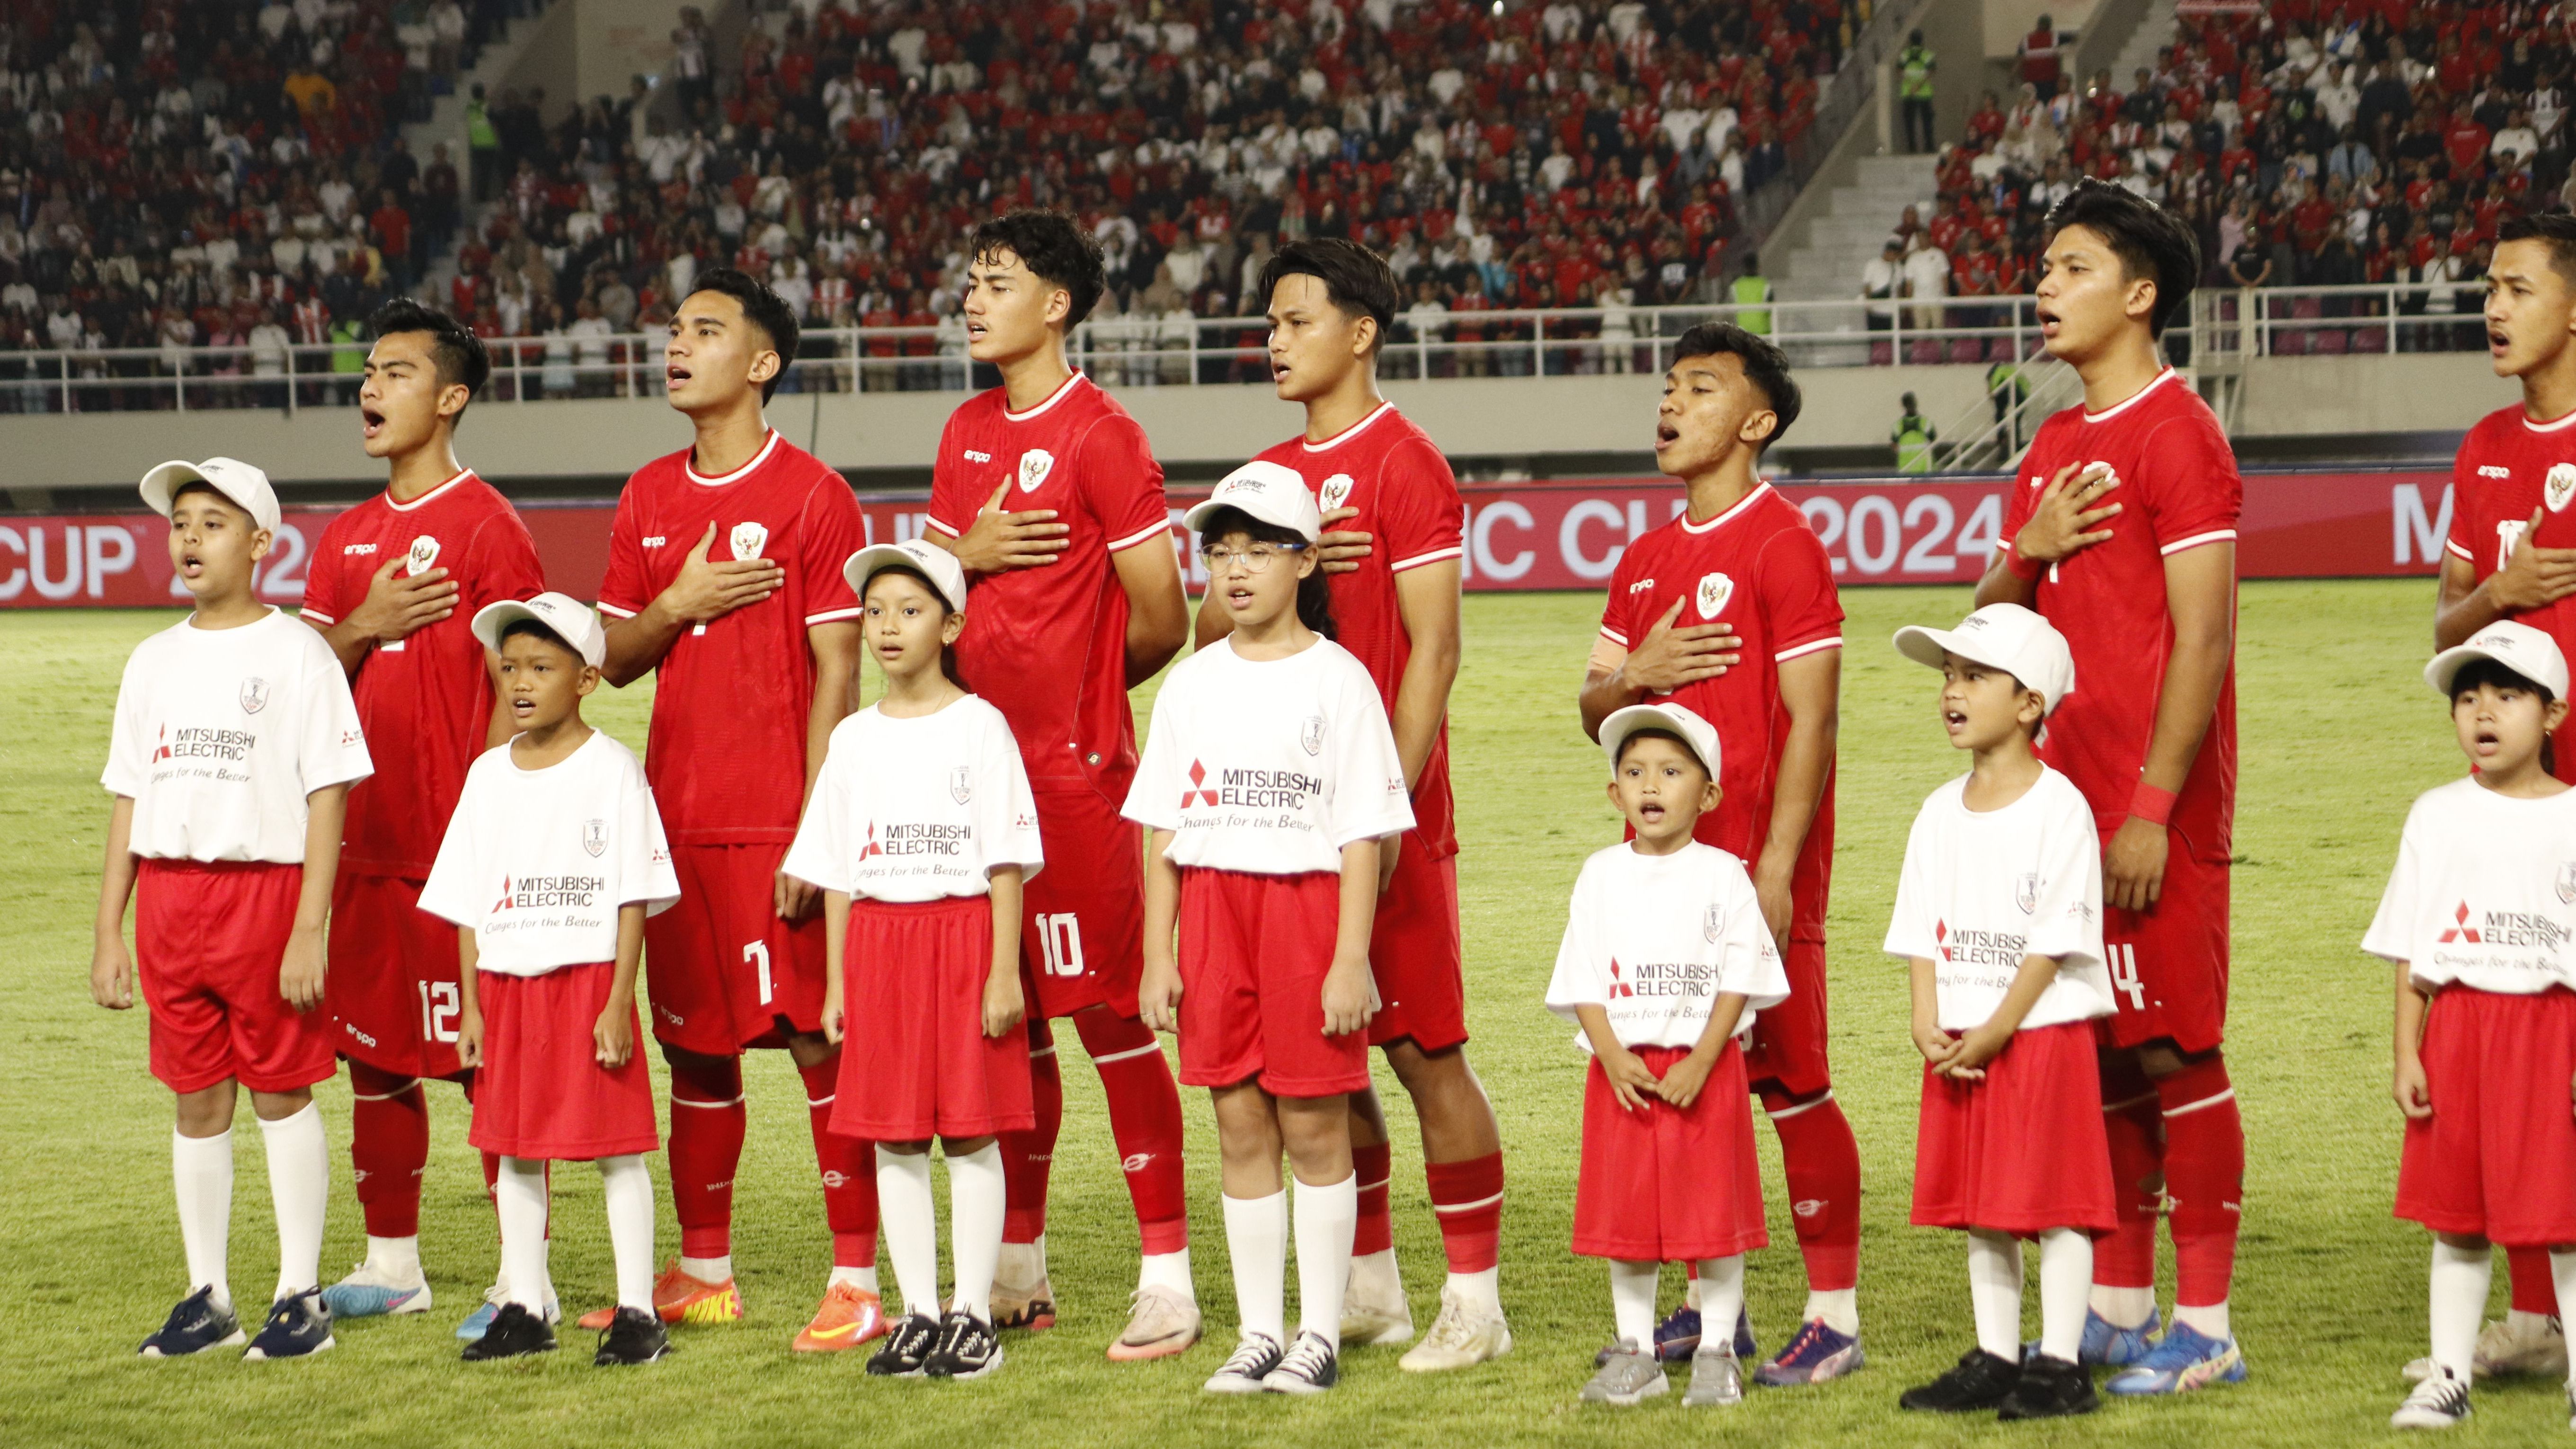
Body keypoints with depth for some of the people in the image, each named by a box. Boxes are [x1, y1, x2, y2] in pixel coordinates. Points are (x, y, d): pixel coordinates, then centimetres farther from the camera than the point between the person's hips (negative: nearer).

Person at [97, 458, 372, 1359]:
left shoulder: (296, 655, -4)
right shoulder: (155, 662, 12)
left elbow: (327, 796, -7)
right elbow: (128, 800, 15)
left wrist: (309, 931, -14)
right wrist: (108, 934, 10)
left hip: (265, 884, -5)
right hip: (167, 893, 5)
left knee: (281, 1093, 1)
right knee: (197, 1100, 9)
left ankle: (301, 1295, 9)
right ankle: (207, 1299, 16)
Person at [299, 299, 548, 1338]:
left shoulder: (486, 528, -7)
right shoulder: (346, 540, 15)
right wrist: (362, 625, -7)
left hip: (461, 844, -8)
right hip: (369, 841, 8)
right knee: (373, 1051, 11)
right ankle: (390, 1262, 20)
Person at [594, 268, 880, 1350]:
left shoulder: (810, 496, -6)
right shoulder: (650, 498, 13)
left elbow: (836, 672, -9)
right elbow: (614, 659, 17)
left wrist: (814, 830, -15)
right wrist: (676, 606, -5)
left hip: (778, 818, -6)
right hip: (677, 814, 7)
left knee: (819, 1038, -7)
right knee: (693, 1043, 11)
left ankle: (857, 1283, -4)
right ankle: (702, 1274, 21)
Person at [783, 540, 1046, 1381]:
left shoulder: (979, 727, -2)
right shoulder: (855, 738, 9)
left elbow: (1007, 861, -4)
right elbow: (836, 871, 12)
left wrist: (1005, 970, -10)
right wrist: (836, 982, 7)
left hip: (964, 935, -4)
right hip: (878, 940, 4)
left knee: (971, 1131, -2)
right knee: (894, 1138, 4)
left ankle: (973, 1314, 3)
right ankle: (919, 1314, 10)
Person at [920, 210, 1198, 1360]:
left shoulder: (1100, 435, -9)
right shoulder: (968, 434, 15)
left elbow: (1161, 623, -10)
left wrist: (1070, 689, 6)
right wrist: (968, 553, -3)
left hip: (1076, 770, -7)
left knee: (1108, 1011, -7)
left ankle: (1167, 1275, -5)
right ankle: (1021, 1266, 20)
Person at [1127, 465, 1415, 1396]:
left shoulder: (1337, 680, -3)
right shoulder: (1192, 685, 9)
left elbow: (1365, 837, -6)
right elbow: (1162, 830, 11)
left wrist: (1350, 960, -12)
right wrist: (1157, 956, 4)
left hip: (1309, 900, -4)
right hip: (1213, 906, 4)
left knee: (1313, 1126, 0)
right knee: (1241, 1127, 6)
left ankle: (1320, 1335, 8)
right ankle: (1259, 1332, 13)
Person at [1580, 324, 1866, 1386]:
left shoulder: (1781, 546, -8)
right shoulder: (1645, 561, 15)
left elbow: (1811, 720, -13)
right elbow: (1594, 712, 19)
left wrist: (1775, 870, -18)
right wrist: (1635, 675, -5)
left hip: (1758, 858, -7)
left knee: (1789, 1081, -5)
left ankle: (1835, 1316, 0)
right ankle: (1712, 1305, 18)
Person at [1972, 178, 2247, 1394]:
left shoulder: (2174, 432, -9)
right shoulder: (2055, 448, 17)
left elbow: (2202, 634, -15)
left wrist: (2152, 807, -19)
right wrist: (2027, 552, -3)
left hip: (2158, 800, -8)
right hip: (2071, 789, 8)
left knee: (2177, 1049, -6)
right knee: (2103, 1049, 10)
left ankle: (2204, 1328, -3)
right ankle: (2119, 1306, 17)